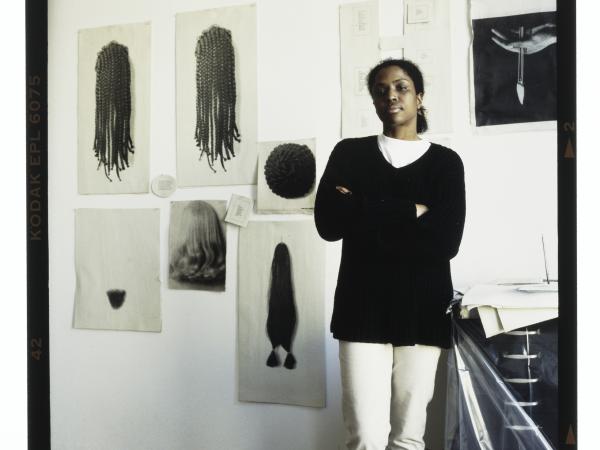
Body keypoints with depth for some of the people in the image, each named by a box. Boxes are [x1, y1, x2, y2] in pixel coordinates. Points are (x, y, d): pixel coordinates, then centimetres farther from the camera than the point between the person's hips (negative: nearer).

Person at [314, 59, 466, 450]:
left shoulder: (445, 161, 7)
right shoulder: (349, 154, 9)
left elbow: (447, 241, -8)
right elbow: (328, 224, -7)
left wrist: (365, 215, -8)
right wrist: (410, 212, -9)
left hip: (423, 310, 0)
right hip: (363, 307, 0)